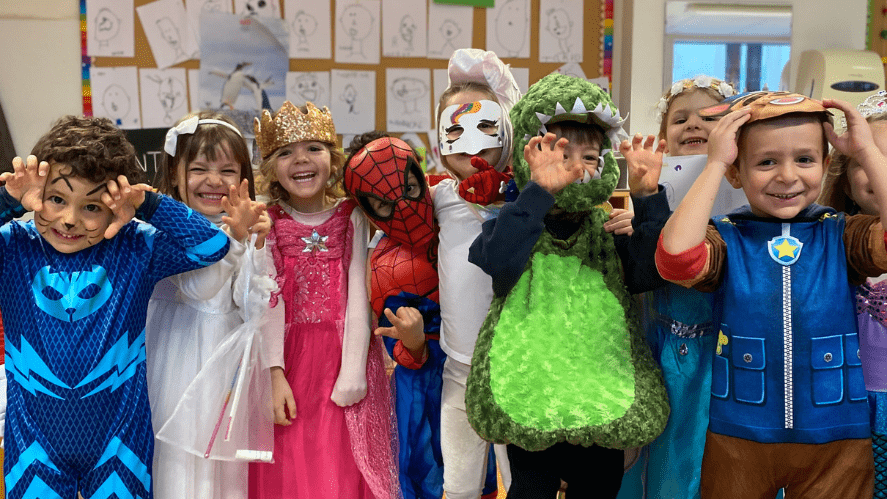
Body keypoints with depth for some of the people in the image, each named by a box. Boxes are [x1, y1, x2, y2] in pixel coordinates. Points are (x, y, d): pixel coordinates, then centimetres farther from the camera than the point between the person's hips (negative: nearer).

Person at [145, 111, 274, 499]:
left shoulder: (249, 232, 3)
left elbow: (256, 311, -6)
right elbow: (198, 287, -21)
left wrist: (257, 246, -18)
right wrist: (232, 237, -32)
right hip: (180, 368, -3)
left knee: (228, 463, 12)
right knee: (179, 464, 1)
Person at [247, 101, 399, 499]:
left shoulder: (352, 219, 2)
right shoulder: (267, 224, 2)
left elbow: (358, 297, -3)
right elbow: (269, 302, -4)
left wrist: (352, 373, -10)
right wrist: (275, 374, -13)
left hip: (343, 358, 0)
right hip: (288, 361, 0)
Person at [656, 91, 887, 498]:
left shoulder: (841, 236, -2)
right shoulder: (725, 238, -7)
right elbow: (677, 258, -28)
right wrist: (714, 164, -21)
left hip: (835, 439, 1)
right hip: (736, 436, -1)